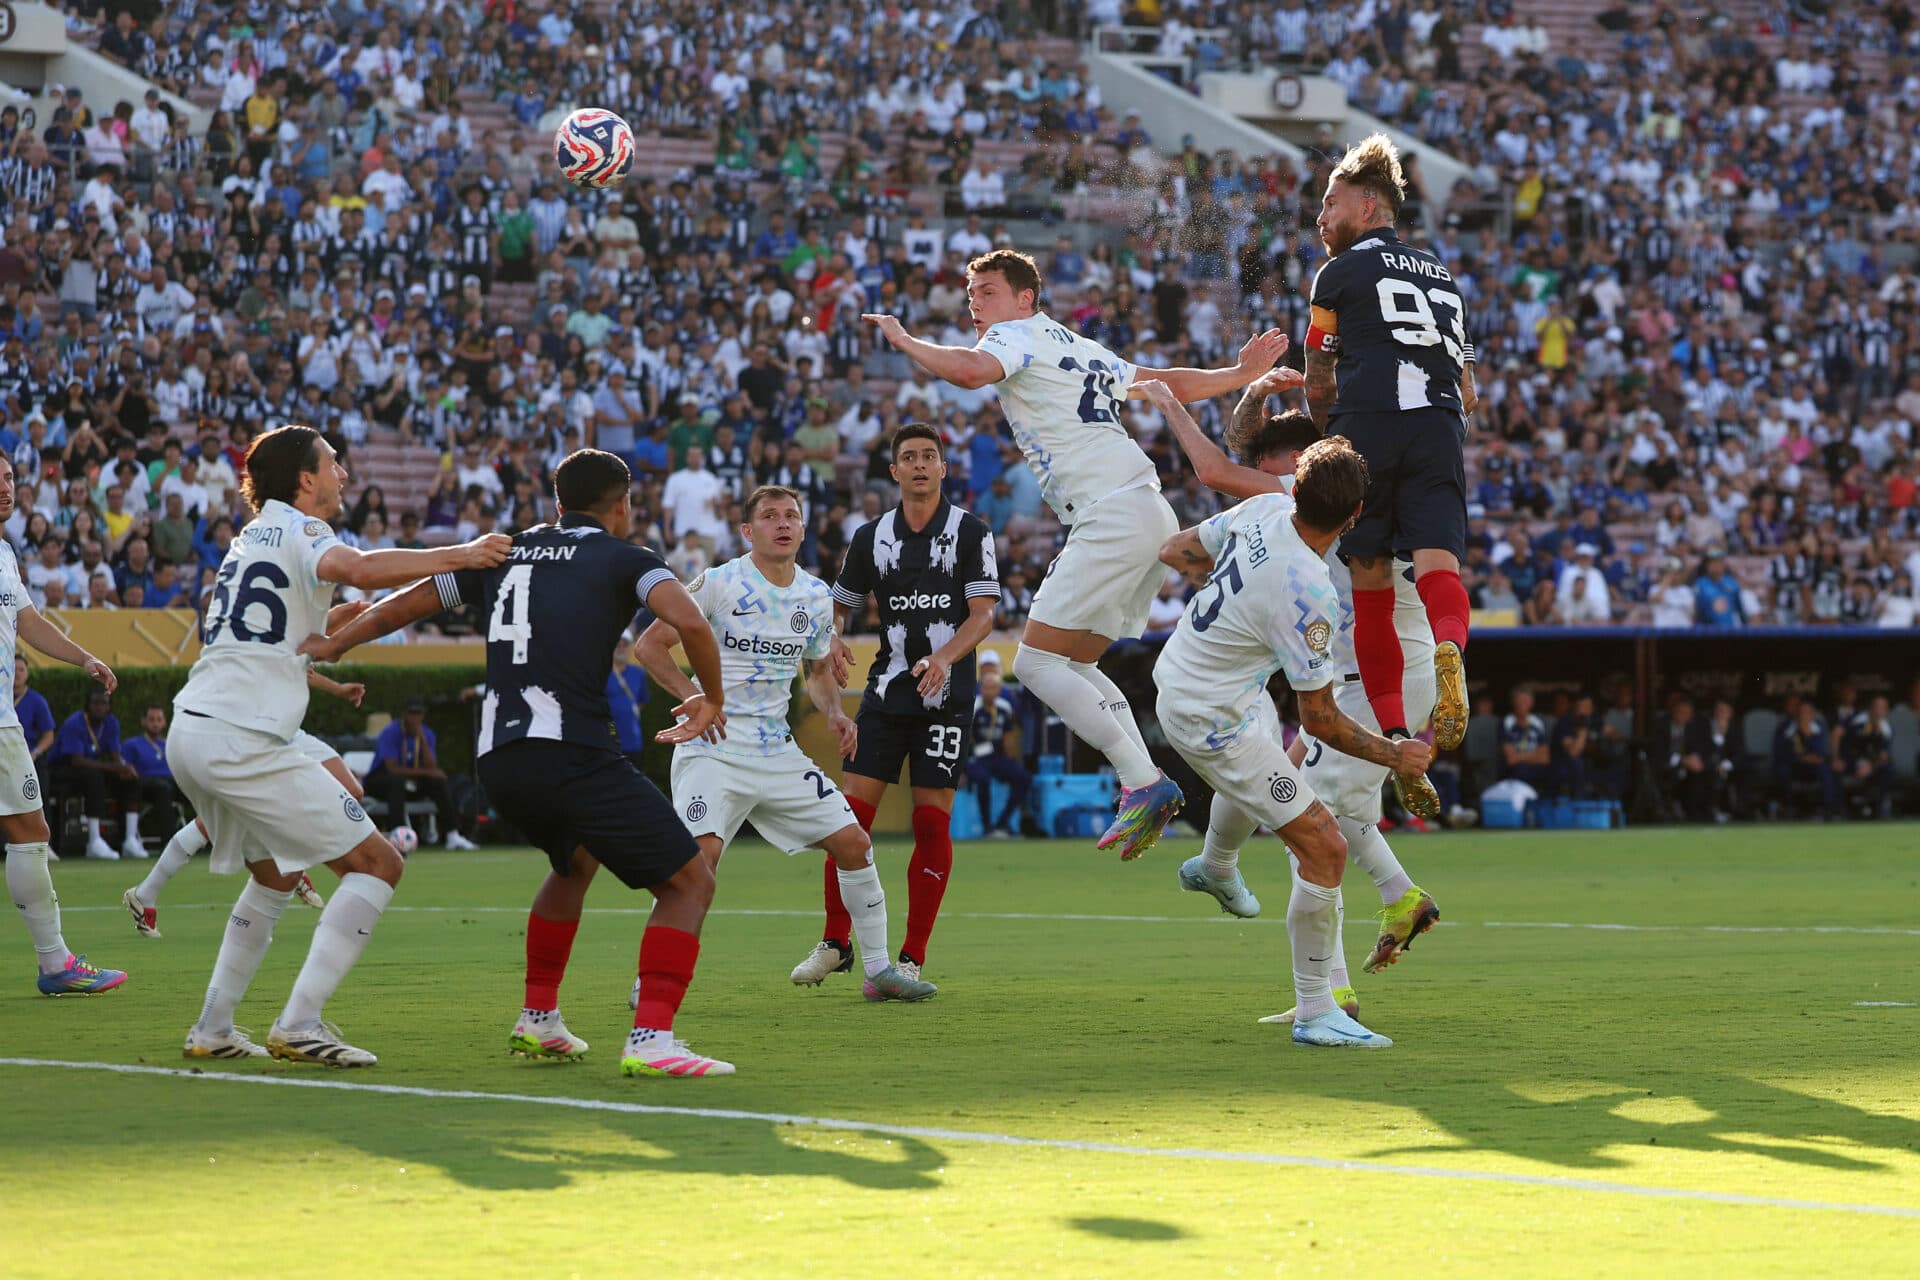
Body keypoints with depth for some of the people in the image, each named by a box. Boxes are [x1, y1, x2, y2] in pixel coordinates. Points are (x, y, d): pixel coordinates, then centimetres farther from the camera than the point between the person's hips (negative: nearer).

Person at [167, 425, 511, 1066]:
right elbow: (355, 568, -28)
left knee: (275, 874, 28)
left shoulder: (254, 535, 23)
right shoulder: (301, 531, -5)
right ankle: (299, 1025, -14)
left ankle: (212, 1029, 23)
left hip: (190, 733, 10)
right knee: (376, 864, -5)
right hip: (242, 739, -10)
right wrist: (461, 555, -24)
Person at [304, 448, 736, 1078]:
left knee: (576, 862, 35)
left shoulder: (506, 552, 22)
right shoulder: (626, 559, 6)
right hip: (575, 757, -7)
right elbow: (688, 621, -14)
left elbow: (401, 606, 31)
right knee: (690, 881, -1)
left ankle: (538, 1020, 35)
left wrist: (330, 645, 47)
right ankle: (651, 1038, -17)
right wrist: (714, 699, 3)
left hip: (498, 760, 7)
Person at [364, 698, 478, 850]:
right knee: (398, 780, -39)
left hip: (411, 783, 6)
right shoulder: (390, 733, -18)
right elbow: (392, 768, -28)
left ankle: (452, 836, -18)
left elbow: (431, 768, -13)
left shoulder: (427, 735, -1)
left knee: (439, 781, -17)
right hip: (381, 779, -5)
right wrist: (425, 772, -27)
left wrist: (422, 739, -22)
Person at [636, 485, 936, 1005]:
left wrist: (834, 713, 4)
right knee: (701, 853, -25)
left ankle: (879, 971, 16)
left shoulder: (817, 596, 9)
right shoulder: (718, 584, -8)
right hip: (712, 748, -6)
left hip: (779, 749, 6)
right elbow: (650, 645, -6)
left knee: (854, 843, 2)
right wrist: (694, 698, -18)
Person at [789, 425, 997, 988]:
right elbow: (841, 602, 18)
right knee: (852, 814, -5)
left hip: (947, 694, -3)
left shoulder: (971, 532, 0)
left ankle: (912, 957, 3)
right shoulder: (871, 536, 9)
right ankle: (835, 942, 7)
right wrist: (833, 640, -4)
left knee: (932, 820, -5)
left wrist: (943, 657, -23)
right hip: (886, 690, 3)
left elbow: (984, 612, -7)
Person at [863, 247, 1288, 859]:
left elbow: (970, 371, -21)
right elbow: (1169, 383, 31)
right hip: (1152, 515, 10)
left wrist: (903, 339, -6)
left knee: (1037, 661, -11)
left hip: (1113, 515, -10)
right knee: (1074, 665, 13)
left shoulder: (1018, 333, 0)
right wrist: (1243, 374, 44)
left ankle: (1143, 782, -17)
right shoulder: (1080, 350, 26)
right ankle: (1147, 782, 4)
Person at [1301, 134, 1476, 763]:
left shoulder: (1342, 271, 13)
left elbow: (1318, 387, 18)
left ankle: (1391, 728, -7)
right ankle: (1449, 651, -44)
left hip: (1368, 423, -3)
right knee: (1437, 560, -10)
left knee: (1370, 576, 3)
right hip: (1440, 427, 3)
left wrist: (1332, 444, 34)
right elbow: (1468, 393, 27)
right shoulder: (1442, 275, 28)